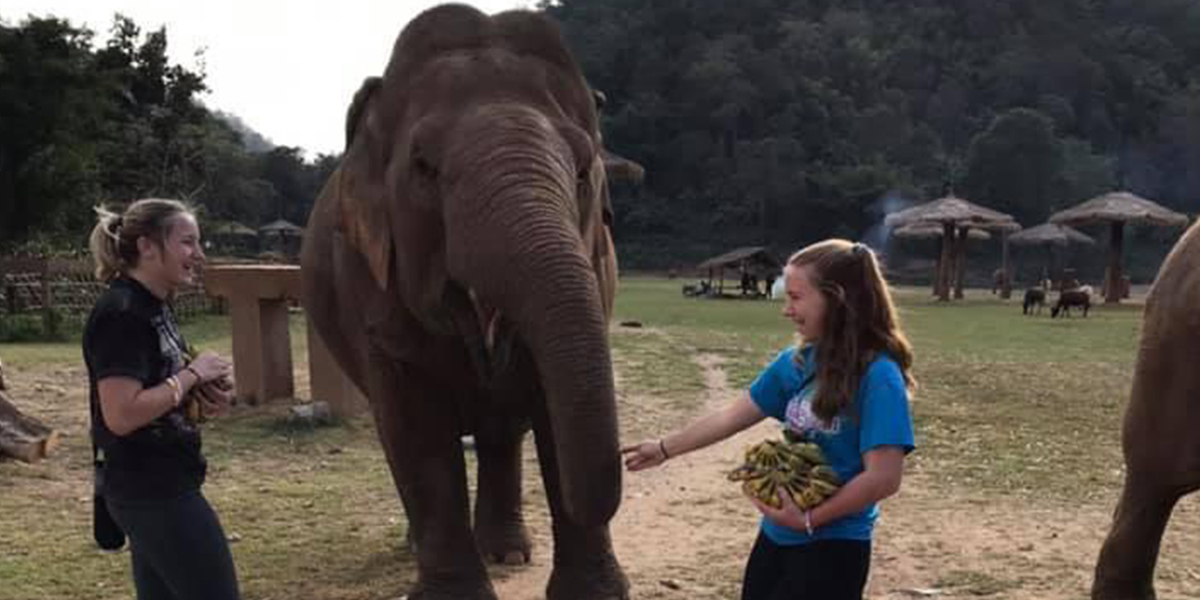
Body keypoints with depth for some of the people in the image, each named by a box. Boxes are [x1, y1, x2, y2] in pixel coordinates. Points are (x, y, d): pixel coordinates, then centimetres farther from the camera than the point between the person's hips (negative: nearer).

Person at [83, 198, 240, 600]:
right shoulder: (121, 314, -18)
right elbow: (121, 415, -26)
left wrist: (203, 395, 1)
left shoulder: (153, 308, 12)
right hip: (151, 490, -10)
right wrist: (192, 374, -16)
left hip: (159, 485, 10)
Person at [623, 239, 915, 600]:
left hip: (832, 546, -7)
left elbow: (883, 478, -22)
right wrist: (664, 449, 11)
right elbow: (732, 416, 10)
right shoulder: (797, 363, 2)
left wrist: (809, 519, -16)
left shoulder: (878, 376, -19)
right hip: (777, 534, 7)